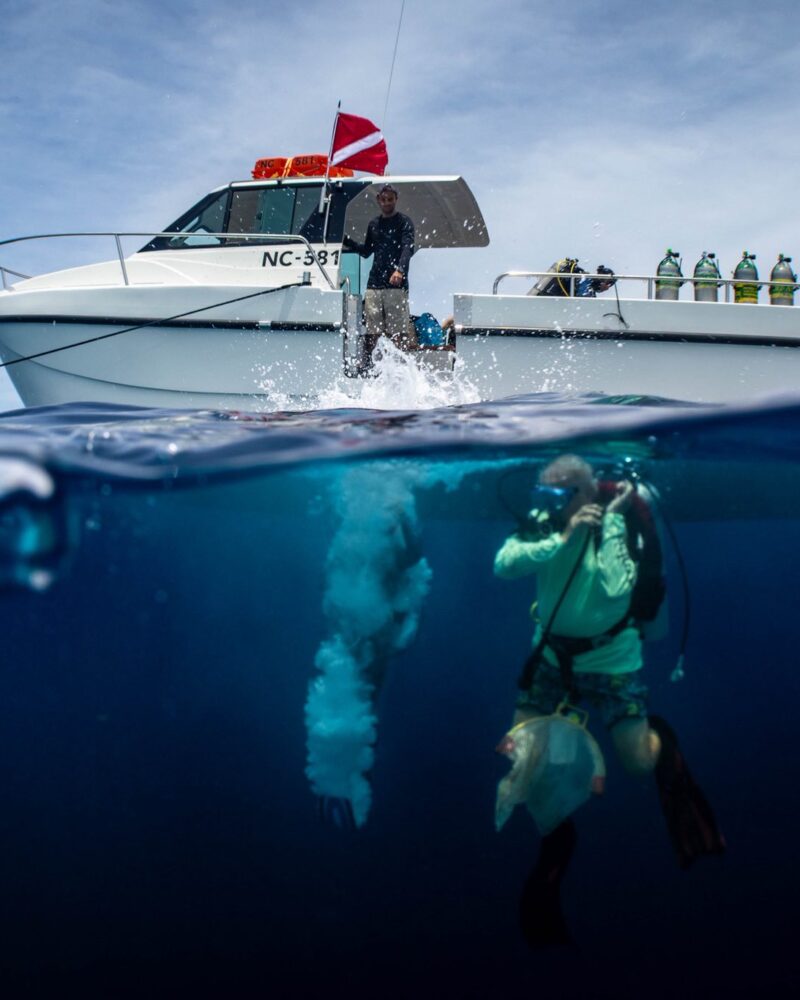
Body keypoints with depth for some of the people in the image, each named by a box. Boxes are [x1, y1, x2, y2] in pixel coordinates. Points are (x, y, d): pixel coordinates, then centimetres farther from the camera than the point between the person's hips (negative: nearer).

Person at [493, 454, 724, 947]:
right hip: (552, 653, 3)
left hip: (610, 657, -3)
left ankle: (663, 741, 35)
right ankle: (556, 829, 28)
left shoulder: (623, 523, -20)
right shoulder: (542, 523, -11)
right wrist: (563, 538, -34)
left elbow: (616, 589, -34)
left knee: (639, 761, -3)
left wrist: (610, 523, -33)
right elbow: (505, 564, -26)